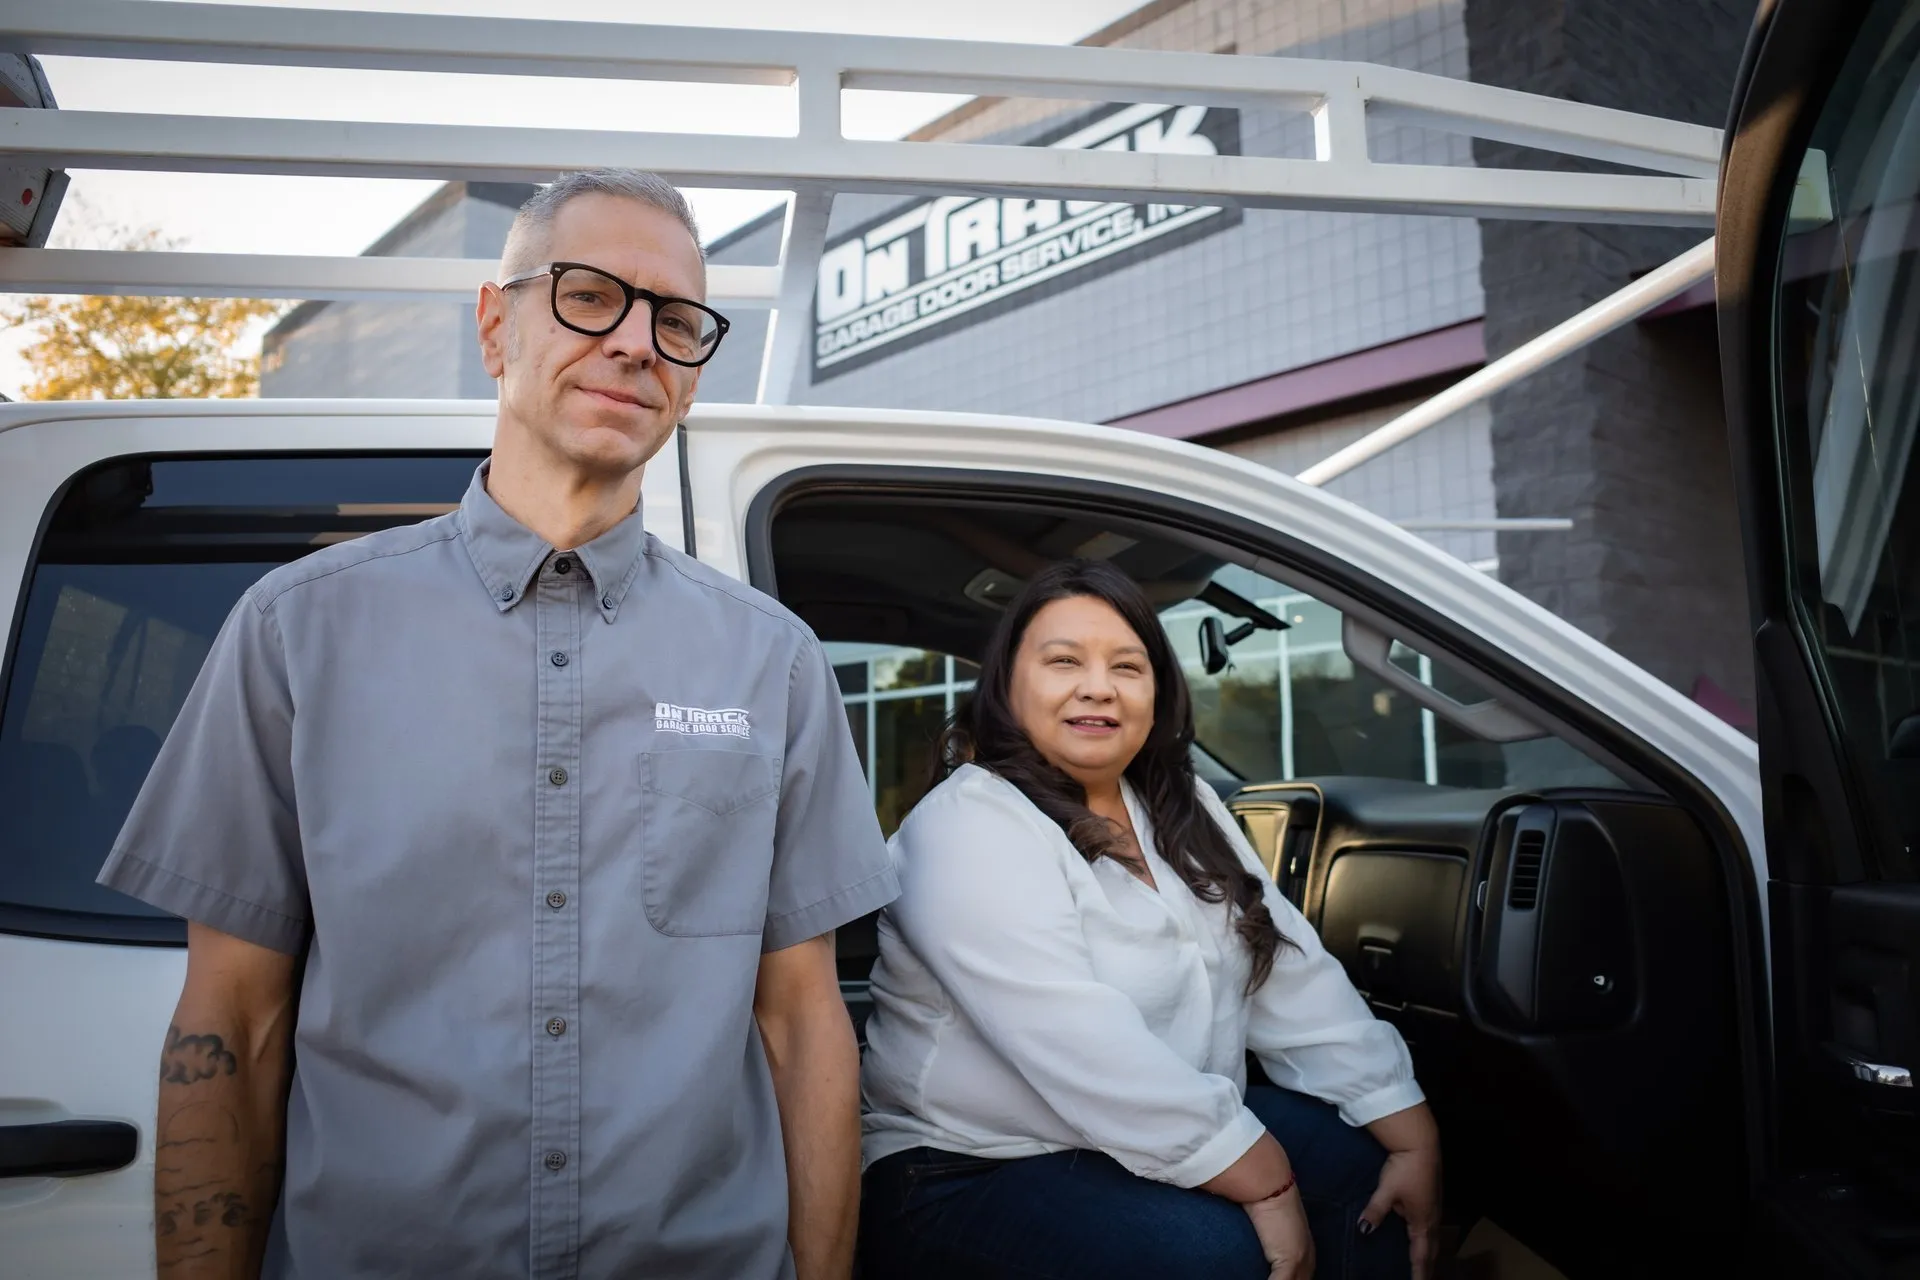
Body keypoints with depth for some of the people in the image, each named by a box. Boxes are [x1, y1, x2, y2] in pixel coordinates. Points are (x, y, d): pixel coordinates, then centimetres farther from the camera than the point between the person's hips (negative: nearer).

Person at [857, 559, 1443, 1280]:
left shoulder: (1185, 814, 8)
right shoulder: (969, 830, -18)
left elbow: (1295, 977, 1)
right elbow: (1083, 1053, -27)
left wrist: (1413, 1137, -7)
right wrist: (1267, 1186, -26)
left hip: (1170, 1140, 8)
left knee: (1364, 1153, -6)